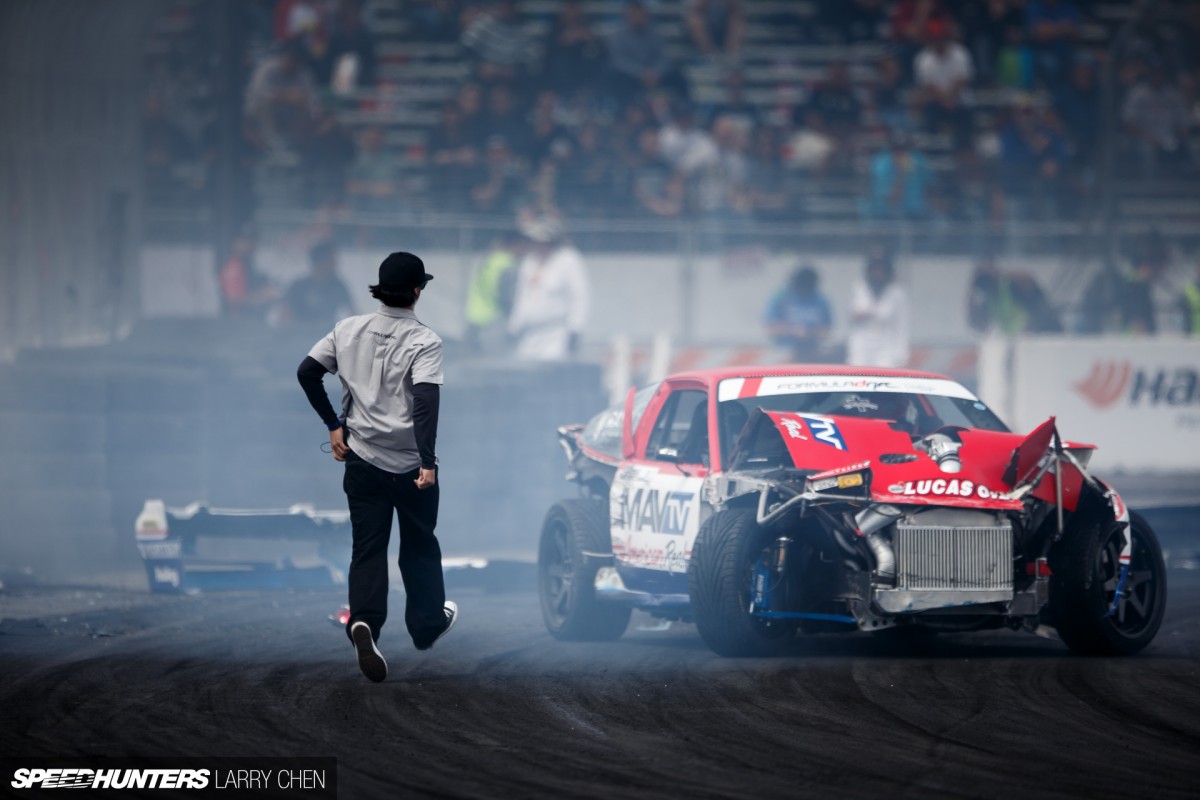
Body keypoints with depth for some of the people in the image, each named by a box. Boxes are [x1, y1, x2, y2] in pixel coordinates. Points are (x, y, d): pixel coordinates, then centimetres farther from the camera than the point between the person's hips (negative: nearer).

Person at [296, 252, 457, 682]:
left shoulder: (349, 330, 1)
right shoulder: (424, 341, -13)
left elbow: (307, 372, 1)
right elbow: (426, 401, -24)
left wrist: (333, 425, 9)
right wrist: (428, 462, -27)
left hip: (362, 457, 3)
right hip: (410, 462, -3)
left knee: (367, 547, 2)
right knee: (419, 546, 17)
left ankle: (364, 622, -22)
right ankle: (427, 624, 33)